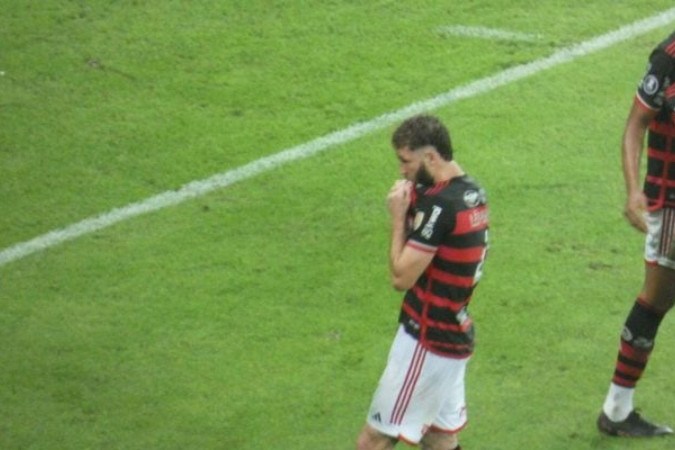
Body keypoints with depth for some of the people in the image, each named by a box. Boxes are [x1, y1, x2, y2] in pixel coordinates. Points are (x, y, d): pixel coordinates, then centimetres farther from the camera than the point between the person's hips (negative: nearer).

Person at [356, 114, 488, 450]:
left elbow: (401, 277, -19)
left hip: (427, 343, -10)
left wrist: (398, 217, -9)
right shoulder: (472, 192, 8)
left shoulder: (439, 204, -21)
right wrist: (413, 210, -1)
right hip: (456, 337, 10)